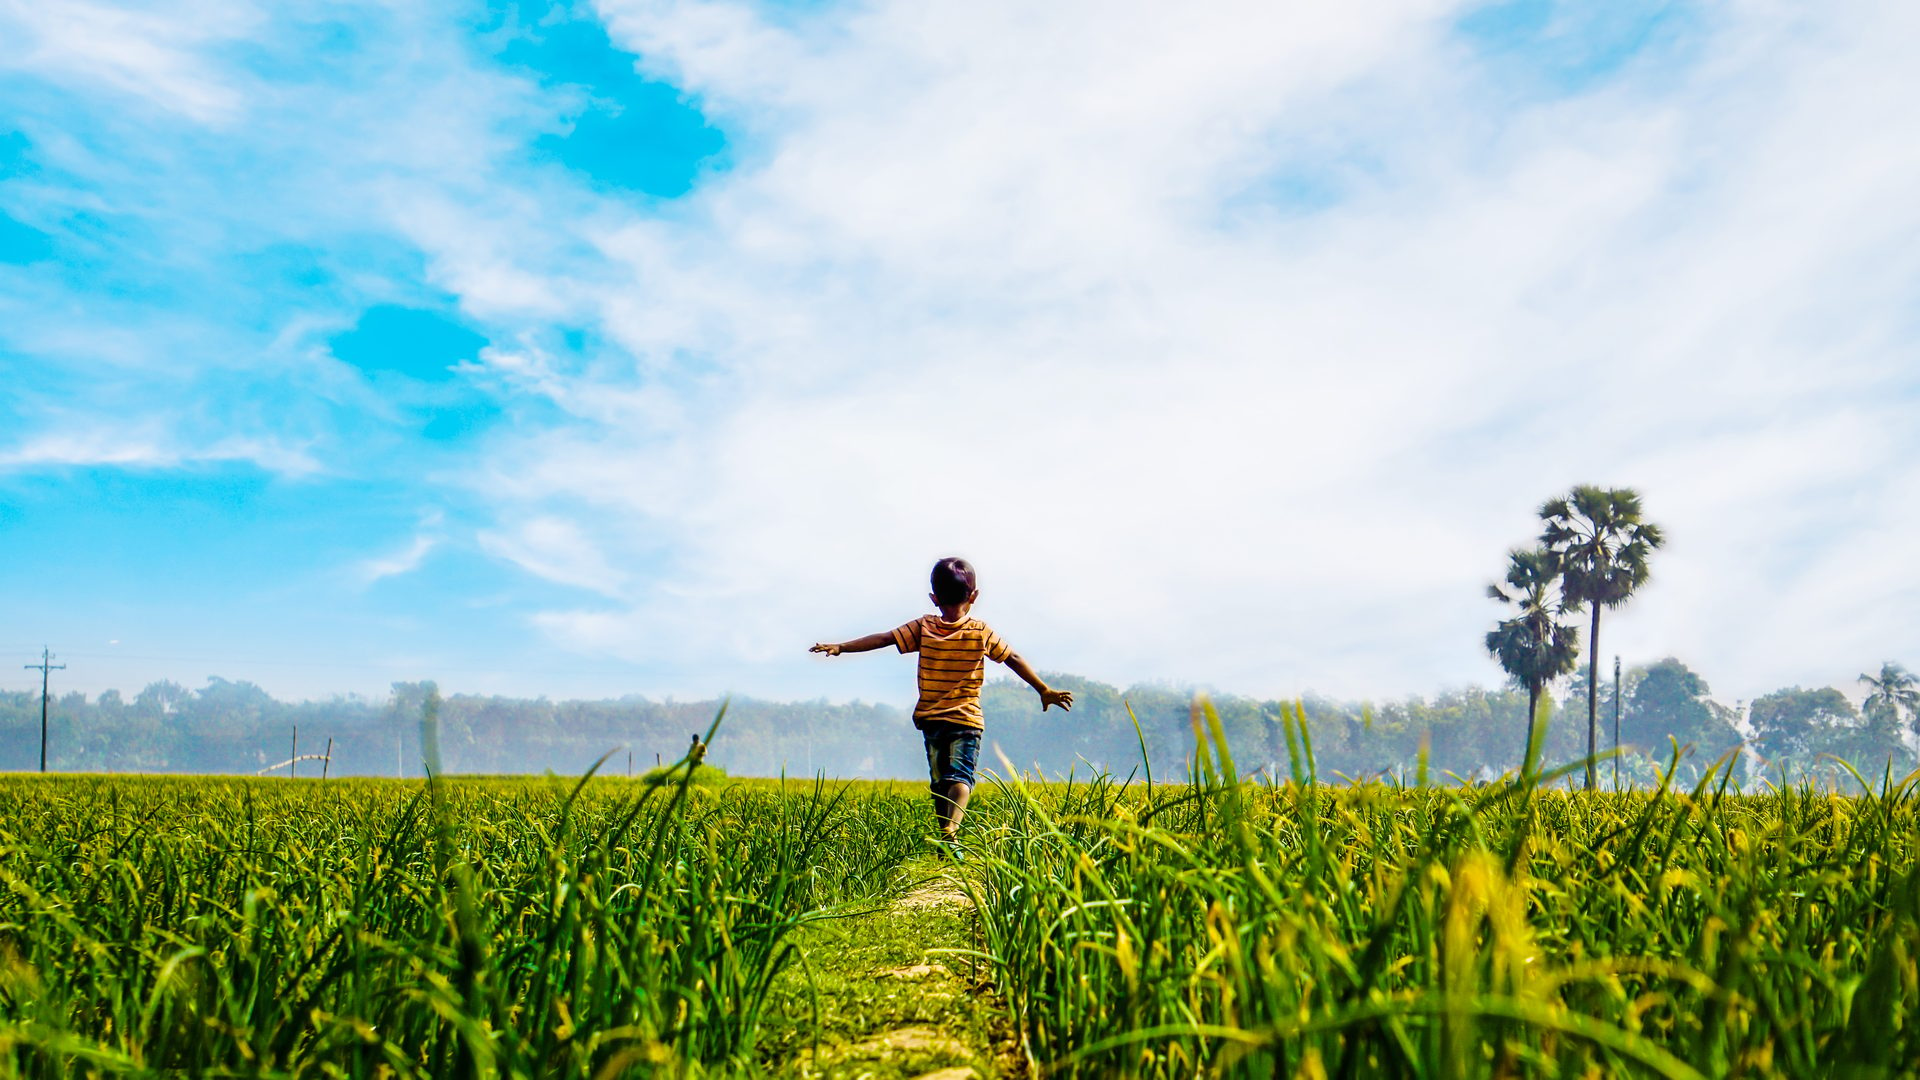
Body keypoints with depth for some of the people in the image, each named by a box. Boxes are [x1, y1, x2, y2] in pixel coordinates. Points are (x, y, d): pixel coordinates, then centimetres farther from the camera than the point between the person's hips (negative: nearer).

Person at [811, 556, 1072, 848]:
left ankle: (945, 836, 19)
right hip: (967, 719, -2)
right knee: (961, 777, -11)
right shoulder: (981, 632, -2)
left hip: (930, 719, 2)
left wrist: (840, 647, -1)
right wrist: (1045, 691, 11)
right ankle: (951, 831, -33)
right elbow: (1014, 660, 3)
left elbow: (883, 638, -6)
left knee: (939, 782, 15)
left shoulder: (923, 628, -1)